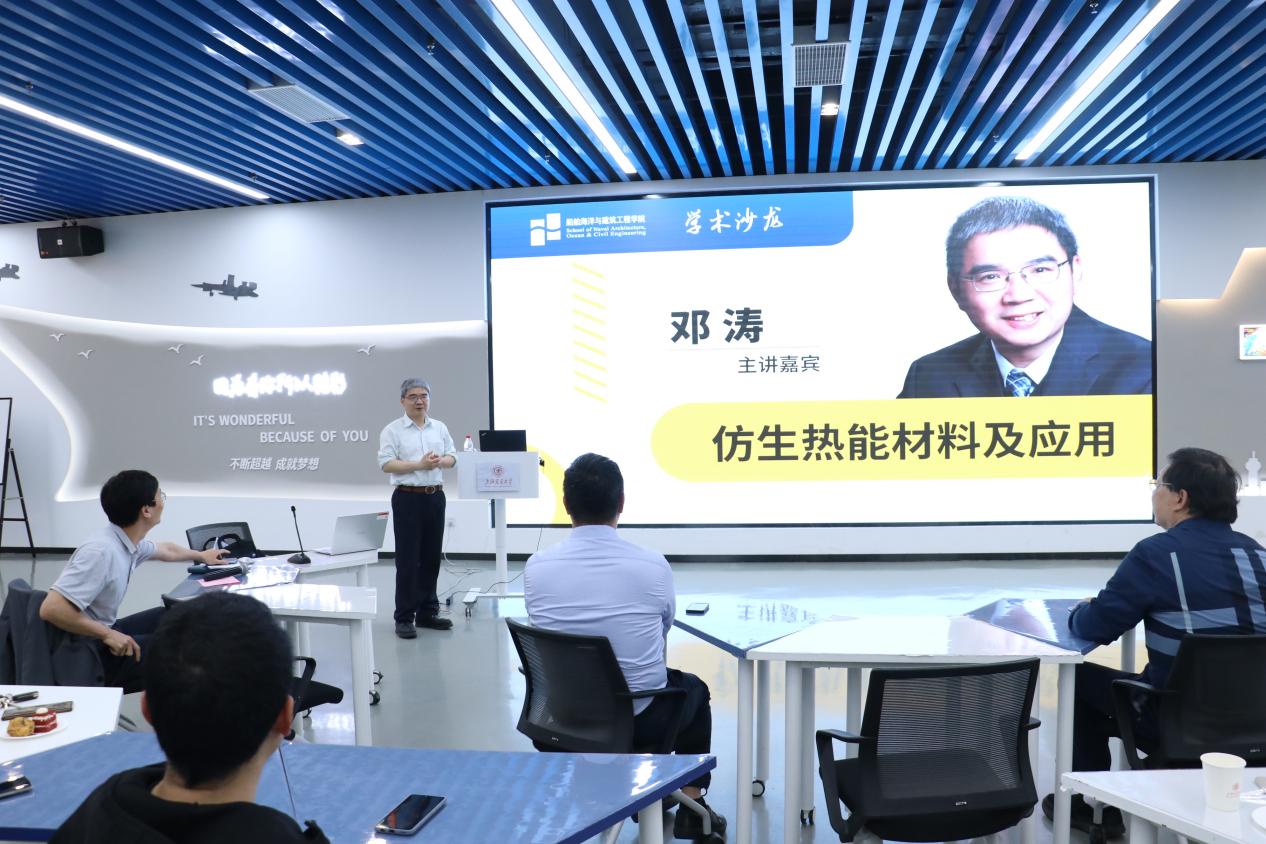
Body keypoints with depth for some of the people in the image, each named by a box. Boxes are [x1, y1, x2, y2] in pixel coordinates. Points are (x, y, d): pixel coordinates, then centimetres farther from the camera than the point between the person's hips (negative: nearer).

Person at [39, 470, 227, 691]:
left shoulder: (130, 540, 1)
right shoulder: (101, 551, -28)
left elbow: (166, 550, 25)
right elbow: (51, 608, -34)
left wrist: (201, 555, 42)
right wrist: (107, 635, -28)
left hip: (103, 633, 10)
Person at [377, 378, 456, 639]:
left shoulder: (440, 428, 11)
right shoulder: (393, 430, -4)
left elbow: (452, 458, 11)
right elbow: (386, 464, -12)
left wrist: (440, 461, -12)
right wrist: (419, 464, -19)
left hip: (435, 497, 5)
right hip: (408, 498, -5)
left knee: (431, 557, 10)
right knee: (407, 559, -2)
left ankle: (427, 612, 20)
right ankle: (404, 618, 4)